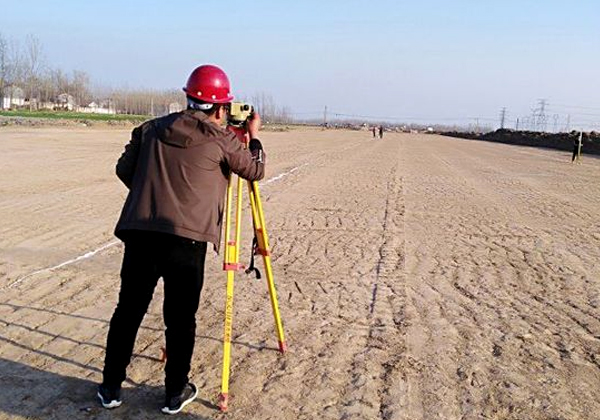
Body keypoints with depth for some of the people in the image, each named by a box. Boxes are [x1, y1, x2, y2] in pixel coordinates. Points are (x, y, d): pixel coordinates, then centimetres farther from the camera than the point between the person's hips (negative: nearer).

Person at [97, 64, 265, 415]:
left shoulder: (151, 129, 13)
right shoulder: (220, 139, 2)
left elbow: (124, 170, 16)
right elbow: (255, 170, 13)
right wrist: (254, 137, 30)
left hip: (138, 232, 4)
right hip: (187, 238, -4)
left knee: (128, 310, 14)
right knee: (180, 318, 8)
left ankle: (111, 388, 24)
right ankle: (176, 393, 19)